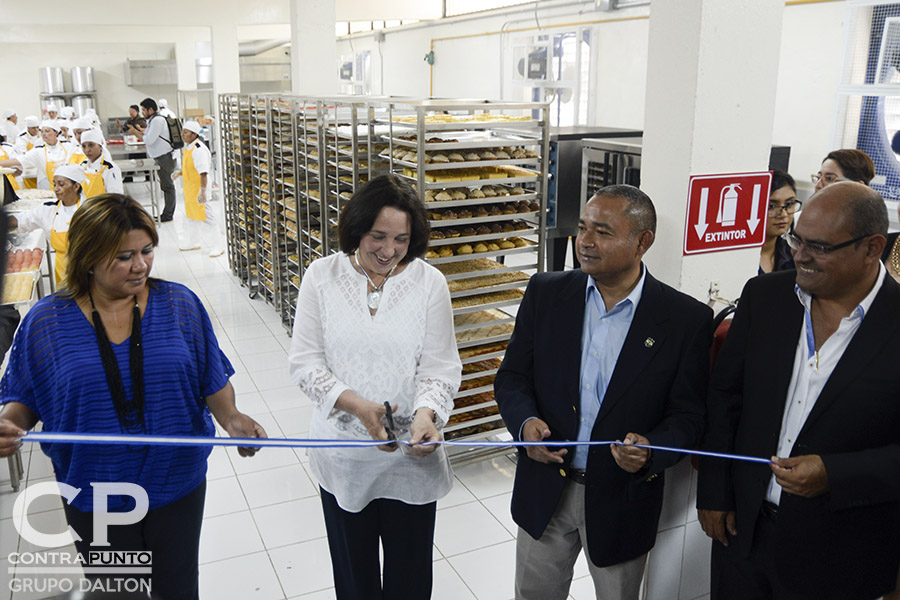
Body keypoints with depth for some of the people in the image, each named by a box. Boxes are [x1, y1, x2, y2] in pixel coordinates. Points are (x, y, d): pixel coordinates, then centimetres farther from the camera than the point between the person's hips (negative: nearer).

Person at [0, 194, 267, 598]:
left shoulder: (180, 304, -7)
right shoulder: (46, 321, -8)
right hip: (94, 499, 0)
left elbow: (212, 380, -3)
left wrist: (231, 418, -21)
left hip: (177, 486, 0)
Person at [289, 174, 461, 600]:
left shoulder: (429, 282, -7)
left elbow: (440, 368, -5)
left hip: (411, 456, 0)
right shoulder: (322, 276, -6)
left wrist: (426, 413, -25)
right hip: (343, 455, 1)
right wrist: (355, 404, -21)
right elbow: (304, 361, -6)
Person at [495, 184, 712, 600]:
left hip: (623, 499, -2)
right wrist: (525, 421, -21)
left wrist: (651, 452, -27)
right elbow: (512, 376, 0)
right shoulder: (546, 293, -5)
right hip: (545, 492, 2)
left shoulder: (686, 319, -12)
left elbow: (688, 415, -8)